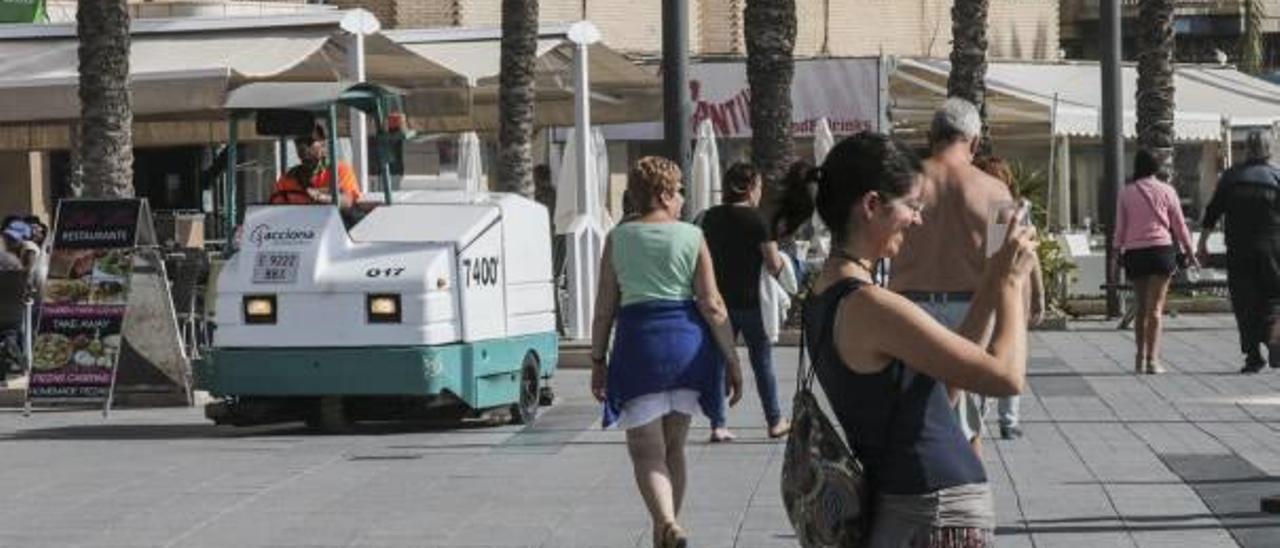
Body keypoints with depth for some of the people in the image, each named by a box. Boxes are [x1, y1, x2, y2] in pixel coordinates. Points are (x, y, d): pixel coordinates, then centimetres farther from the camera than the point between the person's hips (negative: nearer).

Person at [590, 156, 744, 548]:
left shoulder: (618, 239, 2)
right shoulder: (692, 237, 1)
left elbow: (605, 307, 1)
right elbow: (712, 305, -3)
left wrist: (598, 361, 10)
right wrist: (731, 361, 2)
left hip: (638, 344, -2)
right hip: (688, 343, 2)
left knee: (646, 451, -2)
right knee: (673, 446, 17)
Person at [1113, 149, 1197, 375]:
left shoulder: (1126, 192, 5)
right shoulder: (1166, 191, 2)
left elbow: (1119, 228, 5)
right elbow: (1179, 225, 6)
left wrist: (1116, 255, 10)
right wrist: (1190, 253, 16)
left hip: (1134, 252, 2)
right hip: (1161, 248, -2)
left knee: (1142, 306, 15)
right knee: (1156, 307, -4)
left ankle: (1140, 356, 14)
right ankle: (1152, 359, -11)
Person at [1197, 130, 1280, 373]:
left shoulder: (1231, 176, 4)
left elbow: (1213, 210, 4)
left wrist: (1203, 241, 10)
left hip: (1238, 251, 1)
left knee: (1244, 302, 5)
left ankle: (1253, 355, 1)